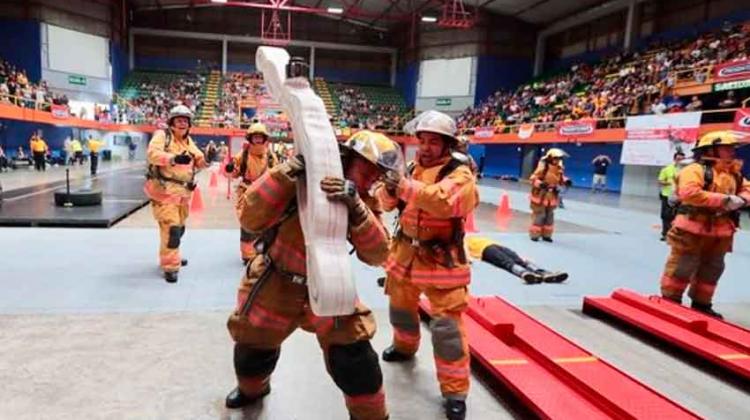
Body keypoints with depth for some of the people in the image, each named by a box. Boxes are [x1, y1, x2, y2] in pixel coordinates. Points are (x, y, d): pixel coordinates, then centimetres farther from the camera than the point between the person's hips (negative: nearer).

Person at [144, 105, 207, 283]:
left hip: (183, 191, 8)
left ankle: (171, 257, 39)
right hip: (164, 190, -7)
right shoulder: (162, 135, -6)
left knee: (179, 227, 19)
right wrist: (173, 158, -40)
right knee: (171, 228, -13)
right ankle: (170, 266, -3)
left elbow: (199, 160, 11)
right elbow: (153, 153, -23)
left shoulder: (188, 141, 16)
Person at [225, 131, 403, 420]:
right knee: (254, 346, 18)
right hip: (275, 284, -1)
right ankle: (252, 388, 53)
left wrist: (355, 207, -38)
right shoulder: (299, 180, -21)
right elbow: (251, 220, -26)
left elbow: (376, 255, -23)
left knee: (354, 355, -8)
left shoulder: (363, 202, -10)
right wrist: (285, 174, -37)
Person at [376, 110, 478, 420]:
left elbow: (446, 200, -36)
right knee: (400, 306, 24)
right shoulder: (412, 168, 5)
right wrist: (389, 188, -24)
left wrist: (406, 187, -46)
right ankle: (404, 346, 53)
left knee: (447, 325, -6)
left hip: (441, 259, -6)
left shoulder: (460, 174, -15)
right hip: (406, 252, 6)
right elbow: (388, 203, 0)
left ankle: (455, 391, 9)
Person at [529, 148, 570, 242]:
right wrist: (540, 184, -34)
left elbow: (561, 178, 16)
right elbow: (533, 179, -17)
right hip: (540, 196, -7)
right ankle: (534, 234, 8)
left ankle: (546, 235, 21)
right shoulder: (543, 168, -19)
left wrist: (566, 181, -5)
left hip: (552, 196, 7)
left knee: (549, 216, 11)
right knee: (539, 215, -2)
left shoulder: (559, 169, 1)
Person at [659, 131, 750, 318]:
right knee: (682, 267, 0)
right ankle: (670, 300, 13)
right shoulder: (695, 170, -14)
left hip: (720, 232, 8)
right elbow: (689, 193, -27)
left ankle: (701, 303, 29)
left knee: (711, 269, 16)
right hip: (693, 230, -8)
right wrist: (724, 199, -24)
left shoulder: (734, 173, 13)